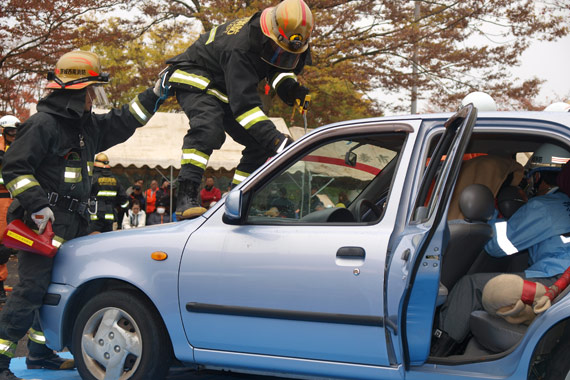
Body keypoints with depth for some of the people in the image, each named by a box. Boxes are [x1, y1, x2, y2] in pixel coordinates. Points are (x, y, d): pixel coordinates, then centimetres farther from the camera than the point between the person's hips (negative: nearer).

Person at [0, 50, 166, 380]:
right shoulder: (44, 124, -13)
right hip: (44, 223, -9)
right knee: (32, 288, -12)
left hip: (72, 224, 9)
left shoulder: (87, 125, 15)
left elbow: (122, 123, 27)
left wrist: (155, 95, 22)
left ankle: (41, 353, 26)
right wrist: (36, 204, -21)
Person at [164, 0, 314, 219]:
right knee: (207, 128, -36)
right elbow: (243, 102, -43)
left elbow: (279, 66, 4)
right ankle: (185, 198, -39)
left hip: (225, 93, 8)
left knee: (260, 143, -3)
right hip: (195, 81, -8)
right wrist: (275, 139, -50)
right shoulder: (239, 49, -38)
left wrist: (288, 86, -21)